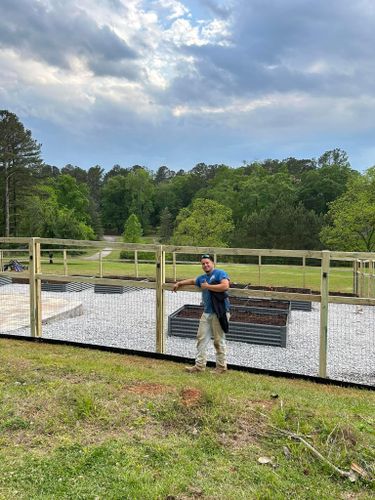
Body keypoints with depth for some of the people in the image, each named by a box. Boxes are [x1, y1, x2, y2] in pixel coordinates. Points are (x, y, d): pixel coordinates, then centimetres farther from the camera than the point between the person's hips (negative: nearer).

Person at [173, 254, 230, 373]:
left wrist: (207, 286, -16)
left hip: (219, 313, -8)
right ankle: (200, 365, 15)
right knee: (201, 338, 7)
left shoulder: (220, 273, -7)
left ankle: (221, 367, 11)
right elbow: (192, 281, 40)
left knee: (219, 341, -2)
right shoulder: (202, 277, 18)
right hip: (206, 313, 8)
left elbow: (225, 286, -25)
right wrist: (179, 283, 41)